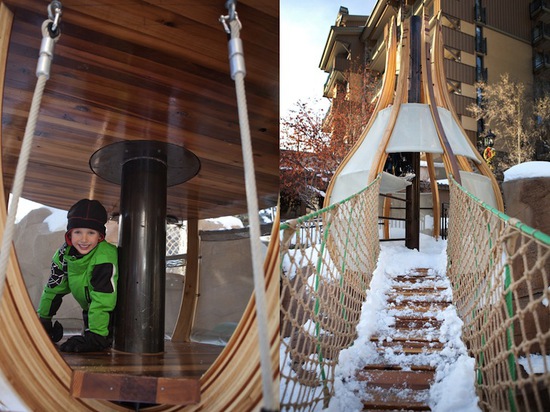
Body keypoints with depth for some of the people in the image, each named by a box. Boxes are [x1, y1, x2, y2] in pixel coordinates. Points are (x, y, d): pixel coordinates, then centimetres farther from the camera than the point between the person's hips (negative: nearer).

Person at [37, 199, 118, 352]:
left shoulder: (105, 256, -35)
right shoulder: (64, 253, -12)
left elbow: (103, 301, -37)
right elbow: (53, 288, 1)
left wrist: (95, 337, -39)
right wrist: (43, 320, 3)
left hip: (115, 308, -6)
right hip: (90, 308, 7)